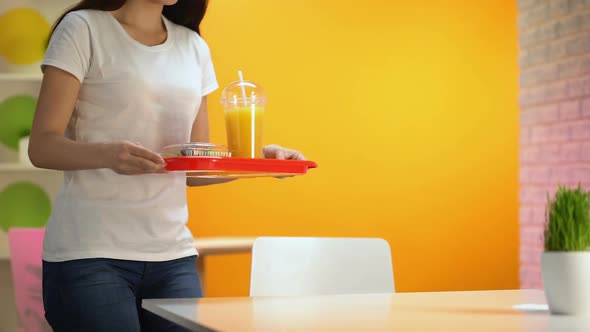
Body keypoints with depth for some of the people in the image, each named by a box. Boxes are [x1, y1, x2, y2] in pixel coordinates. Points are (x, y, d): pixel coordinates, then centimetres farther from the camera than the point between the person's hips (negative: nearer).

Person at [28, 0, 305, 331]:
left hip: (172, 253, 4)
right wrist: (108, 154, -28)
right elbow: (41, 146, -8)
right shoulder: (84, 28, -1)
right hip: (89, 253, -4)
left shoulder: (193, 46, 13)